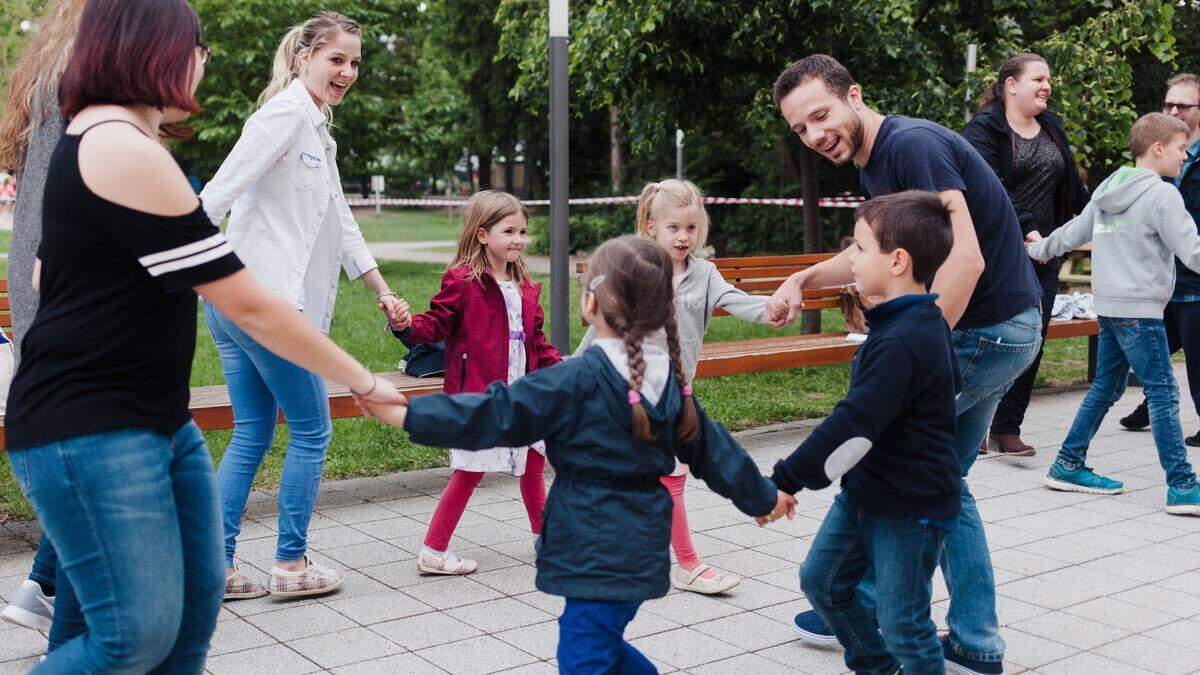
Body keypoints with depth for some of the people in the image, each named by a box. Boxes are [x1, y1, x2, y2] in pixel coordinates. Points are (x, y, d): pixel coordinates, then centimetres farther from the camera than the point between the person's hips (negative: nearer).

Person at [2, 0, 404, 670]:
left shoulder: (88, 139, 16)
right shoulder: (126, 150, -18)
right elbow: (248, 305, -18)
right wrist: (365, 384, -11)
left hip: (160, 423, 10)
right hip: (91, 431, -10)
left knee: (198, 602, 8)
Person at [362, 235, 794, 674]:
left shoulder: (578, 380, -17)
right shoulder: (669, 377, 4)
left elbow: (495, 414, -18)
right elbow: (710, 446, 14)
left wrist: (407, 415, -15)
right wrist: (762, 495, 28)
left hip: (598, 553, -8)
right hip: (642, 550, 8)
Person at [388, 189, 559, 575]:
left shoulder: (523, 287, 12)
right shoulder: (462, 281, -10)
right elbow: (437, 323, -13)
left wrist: (557, 363, 9)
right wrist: (407, 327, -31)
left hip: (518, 395, 8)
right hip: (477, 394, -7)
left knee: (533, 462, 17)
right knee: (471, 470, -5)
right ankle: (433, 552, 5)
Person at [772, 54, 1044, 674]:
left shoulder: (912, 145, -20)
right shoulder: (875, 164, 11)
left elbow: (964, 259, -28)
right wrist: (805, 279, 16)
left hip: (986, 331, -10)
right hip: (1002, 331, 10)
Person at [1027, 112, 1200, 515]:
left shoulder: (1108, 189, 14)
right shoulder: (1161, 195, -11)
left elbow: (1073, 231, 24)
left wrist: (1038, 250, 39)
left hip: (1109, 307, 9)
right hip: (1139, 310, -9)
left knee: (1106, 387, 17)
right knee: (1163, 394, -6)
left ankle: (1068, 466, 22)